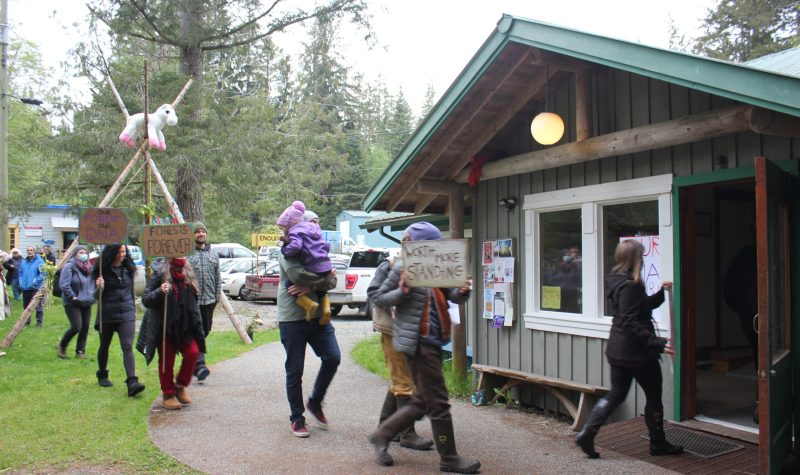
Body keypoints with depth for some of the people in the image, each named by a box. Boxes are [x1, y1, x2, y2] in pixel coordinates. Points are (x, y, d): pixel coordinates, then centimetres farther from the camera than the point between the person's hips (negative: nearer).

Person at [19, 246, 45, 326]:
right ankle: (26, 321, 27)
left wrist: (35, 282, -17)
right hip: (25, 288, 6)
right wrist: (21, 282, 5)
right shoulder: (24, 262, 12)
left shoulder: (40, 261, -6)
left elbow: (42, 274, -12)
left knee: (38, 306, -4)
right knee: (26, 306, 15)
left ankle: (39, 322, 4)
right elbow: (21, 273, 18)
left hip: (36, 288, -6)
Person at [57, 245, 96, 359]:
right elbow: (64, 284, -18)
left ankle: (80, 351, 17)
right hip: (72, 304, -7)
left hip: (86, 303, 7)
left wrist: (92, 296, 6)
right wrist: (73, 297, -17)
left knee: (85, 327, 6)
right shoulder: (69, 267, -12)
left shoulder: (89, 268, 9)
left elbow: (93, 283, 19)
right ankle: (62, 346, 13)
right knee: (76, 327, -12)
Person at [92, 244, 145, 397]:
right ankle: (102, 376, 39)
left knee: (128, 347, -10)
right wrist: (99, 288, -24)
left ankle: (132, 382, -20)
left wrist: (133, 311, 18)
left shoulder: (128, 268, 5)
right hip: (107, 314, -1)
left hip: (126, 314, 1)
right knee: (104, 346, 16)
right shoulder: (102, 270, -4)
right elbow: (97, 296, -2)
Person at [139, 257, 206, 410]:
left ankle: (180, 386, 14)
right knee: (166, 360, 4)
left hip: (184, 327, 4)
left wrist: (197, 327, 11)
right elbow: (146, 300, -12)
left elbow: (194, 304, 15)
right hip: (164, 328, -4)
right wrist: (160, 292, -31)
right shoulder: (159, 276, -9)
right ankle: (167, 395, 19)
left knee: (193, 352, -8)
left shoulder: (189, 279, 6)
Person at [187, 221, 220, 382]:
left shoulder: (213, 254, 14)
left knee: (204, 331, 12)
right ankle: (199, 365, -15)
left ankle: (193, 362, 27)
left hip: (209, 301, 5)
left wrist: (217, 297, 10)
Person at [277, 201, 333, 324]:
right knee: (322, 291, 32)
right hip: (326, 268, 8)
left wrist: (284, 249, -7)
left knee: (289, 285, 5)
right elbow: (326, 246, 23)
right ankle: (326, 308, 5)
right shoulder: (313, 228, 20)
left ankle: (308, 304, -11)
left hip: (313, 270, -8)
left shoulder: (295, 232, -5)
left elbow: (295, 246, -24)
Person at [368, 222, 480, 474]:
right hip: (417, 341, -8)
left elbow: (451, 296, 13)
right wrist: (401, 292, -22)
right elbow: (377, 297, -5)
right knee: (438, 402, -1)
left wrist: (463, 291, -9)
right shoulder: (402, 268, -10)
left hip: (433, 340, 8)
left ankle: (382, 435, 27)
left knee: (422, 401, 15)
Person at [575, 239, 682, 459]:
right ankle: (658, 444, 23)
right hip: (637, 351, -9)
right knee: (653, 396, 9)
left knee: (616, 394, 14)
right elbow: (631, 323, -26)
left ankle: (586, 434, 4)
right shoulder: (630, 286, -21)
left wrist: (661, 292, 11)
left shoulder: (617, 281, 10)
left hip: (617, 349, 9)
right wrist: (658, 343, -28)